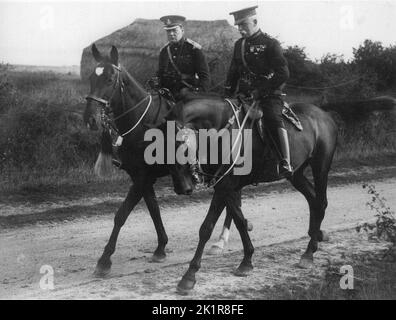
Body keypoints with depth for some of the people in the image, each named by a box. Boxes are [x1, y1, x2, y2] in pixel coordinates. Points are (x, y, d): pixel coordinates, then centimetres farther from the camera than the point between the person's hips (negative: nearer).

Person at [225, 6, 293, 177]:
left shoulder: (270, 43, -5)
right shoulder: (239, 45, 14)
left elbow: (283, 74, -12)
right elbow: (233, 73, 23)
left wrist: (260, 90, -17)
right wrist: (227, 95, 10)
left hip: (269, 95, -7)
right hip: (244, 95, 7)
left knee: (274, 119, -30)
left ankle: (285, 165, -36)